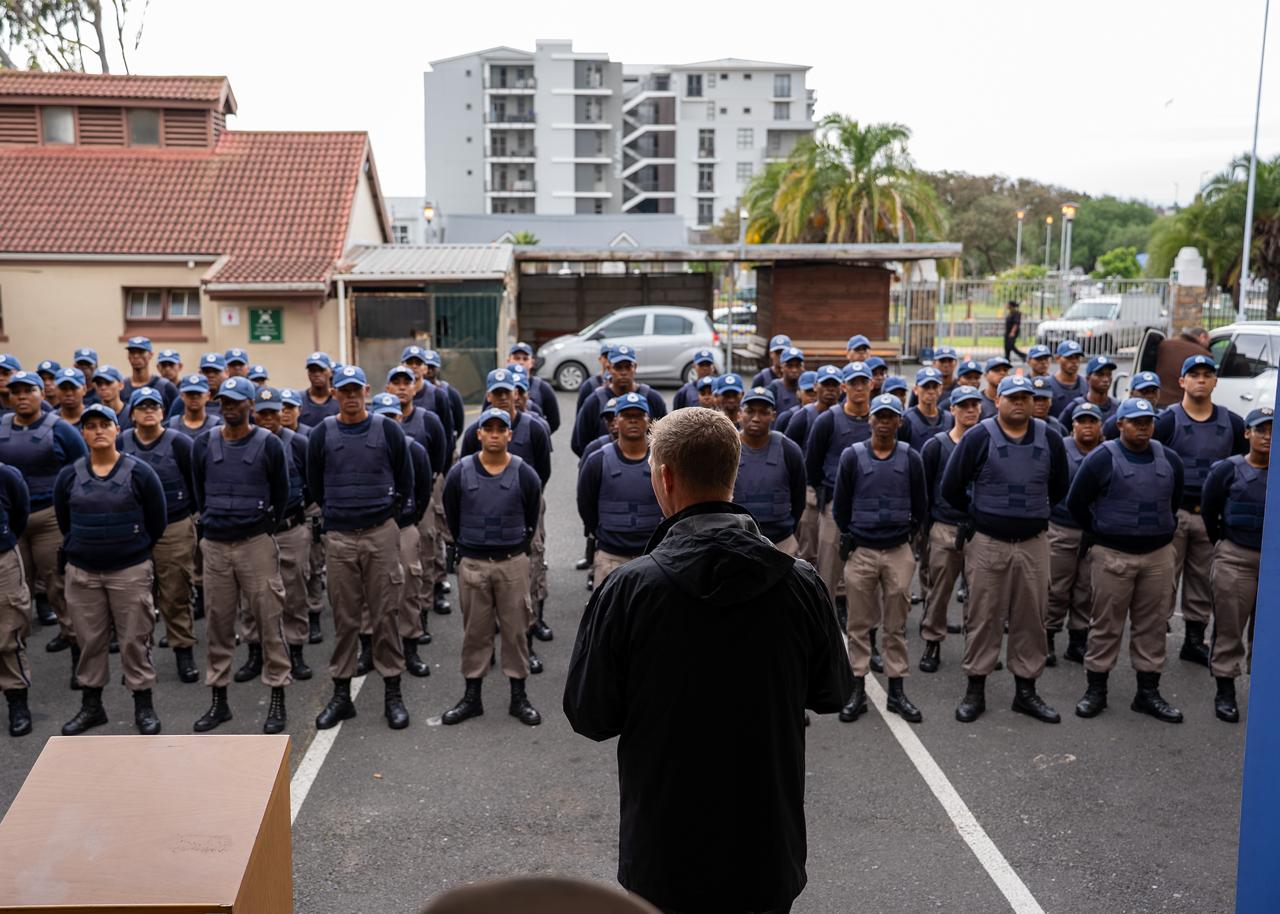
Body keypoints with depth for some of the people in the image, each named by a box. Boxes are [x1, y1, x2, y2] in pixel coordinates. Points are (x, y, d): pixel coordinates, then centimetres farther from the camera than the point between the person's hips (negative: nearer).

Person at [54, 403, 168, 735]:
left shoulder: (140, 473, -4)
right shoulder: (69, 476, 3)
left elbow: (156, 520, 2)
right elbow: (63, 521, 14)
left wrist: (135, 549, 7)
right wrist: (79, 549, 13)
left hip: (130, 571, -2)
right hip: (82, 572, 3)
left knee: (134, 639, 3)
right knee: (89, 640, 10)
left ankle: (143, 706, 13)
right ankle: (91, 705, 23)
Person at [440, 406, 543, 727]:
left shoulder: (524, 474, -3)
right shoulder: (460, 473, -2)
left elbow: (531, 520, 8)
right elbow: (452, 517, 8)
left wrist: (516, 548, 10)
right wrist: (467, 547, 12)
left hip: (513, 563, 0)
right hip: (472, 564, 1)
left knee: (515, 629, 6)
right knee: (475, 631, 9)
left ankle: (519, 696, 16)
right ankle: (472, 696, 19)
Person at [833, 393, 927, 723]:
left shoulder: (910, 458, 3)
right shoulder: (852, 456, -1)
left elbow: (920, 503, 12)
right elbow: (840, 503, 6)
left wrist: (910, 532, 8)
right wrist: (847, 536, 5)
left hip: (898, 551, 1)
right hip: (860, 550, -1)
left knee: (896, 624, 7)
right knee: (859, 624, 5)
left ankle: (896, 690, 15)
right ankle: (858, 689, 13)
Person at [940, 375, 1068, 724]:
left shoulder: (1049, 438, 4)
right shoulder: (979, 437, -7)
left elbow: (1059, 487, 18)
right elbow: (951, 488, -2)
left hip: (1033, 542, 3)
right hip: (987, 542, -3)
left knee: (1031, 617, 8)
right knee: (983, 617, 4)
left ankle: (1026, 689, 20)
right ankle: (975, 690, 14)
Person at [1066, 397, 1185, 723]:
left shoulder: (1169, 460, 7)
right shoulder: (1102, 459, -7)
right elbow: (1076, 503, -1)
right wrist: (1100, 534, 4)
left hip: (1159, 554, 4)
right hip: (1113, 555, -4)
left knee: (1152, 625, 9)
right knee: (1106, 625, 2)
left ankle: (1148, 692, 19)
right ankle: (1096, 690, 13)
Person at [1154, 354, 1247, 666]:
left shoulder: (1232, 423, 7)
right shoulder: (1167, 420, -5)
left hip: (1212, 514, 4)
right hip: (1173, 512, -4)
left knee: (1203, 581, 11)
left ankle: (1194, 641, 23)